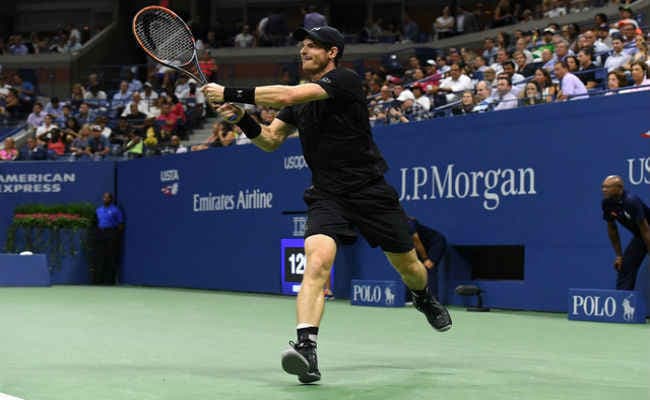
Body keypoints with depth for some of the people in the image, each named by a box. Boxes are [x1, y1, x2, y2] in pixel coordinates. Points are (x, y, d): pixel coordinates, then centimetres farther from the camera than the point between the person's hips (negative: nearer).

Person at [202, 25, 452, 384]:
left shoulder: (345, 80, -14)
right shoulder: (300, 99, 9)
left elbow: (287, 96, -26)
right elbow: (270, 140, 13)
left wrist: (231, 94, -26)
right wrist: (241, 118, -7)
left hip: (370, 191, -3)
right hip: (326, 196, 3)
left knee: (408, 266, 15)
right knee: (317, 261, -25)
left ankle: (424, 298, 51)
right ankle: (306, 348, -35)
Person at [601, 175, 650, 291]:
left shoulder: (631, 202, -30)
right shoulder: (607, 203, -9)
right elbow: (612, 229, 5)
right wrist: (619, 255, 6)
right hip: (638, 237, 7)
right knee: (625, 268, 2)